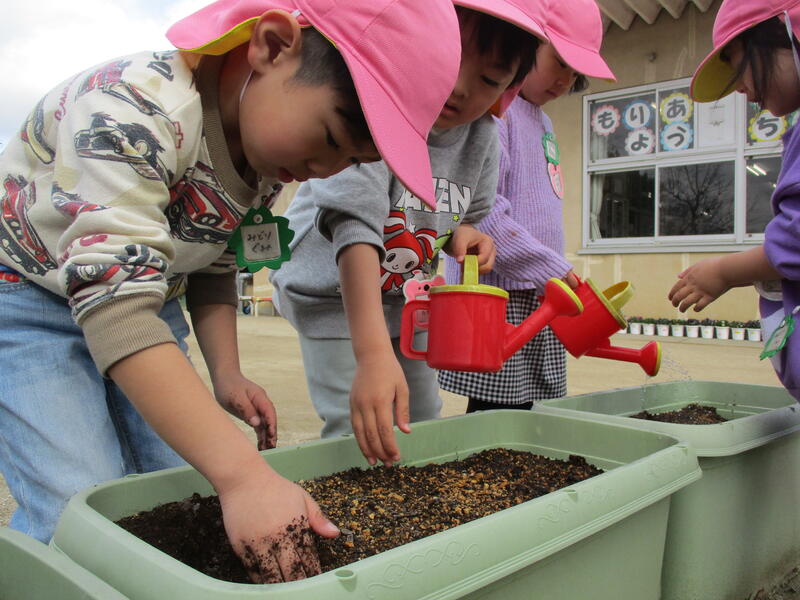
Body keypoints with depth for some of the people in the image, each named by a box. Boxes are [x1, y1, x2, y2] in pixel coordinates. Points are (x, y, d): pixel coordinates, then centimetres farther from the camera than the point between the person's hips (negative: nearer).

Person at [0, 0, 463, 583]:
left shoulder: (270, 152, -9)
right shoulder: (132, 109, -34)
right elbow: (114, 297, -42)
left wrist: (226, 372, -10)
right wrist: (242, 473, -48)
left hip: (147, 301, 6)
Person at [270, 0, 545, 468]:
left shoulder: (483, 137, -8)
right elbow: (354, 224, -41)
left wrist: (463, 234, -19)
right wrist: (373, 353, -51)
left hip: (406, 300, 7)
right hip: (335, 296, -6)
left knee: (425, 423, 14)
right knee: (363, 438, -15)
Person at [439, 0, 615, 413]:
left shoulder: (542, 121, 21)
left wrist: (557, 274, 17)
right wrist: (551, 270, -15)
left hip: (539, 299, 8)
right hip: (497, 292, -8)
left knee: (522, 412, 9)